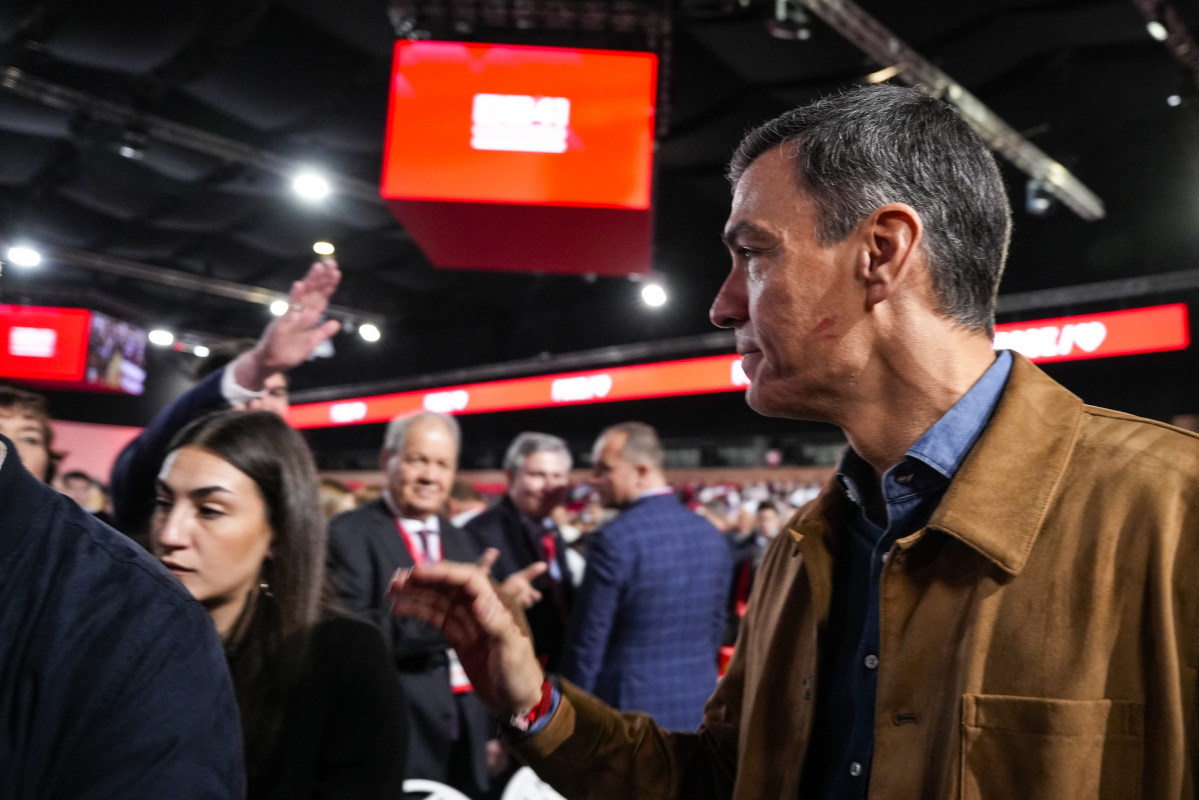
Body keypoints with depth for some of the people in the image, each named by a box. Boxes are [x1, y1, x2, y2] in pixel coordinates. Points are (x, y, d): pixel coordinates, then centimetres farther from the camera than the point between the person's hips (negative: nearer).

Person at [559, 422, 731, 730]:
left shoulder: (614, 539, -17)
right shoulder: (711, 535, 3)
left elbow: (587, 643, -13)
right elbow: (715, 628, 10)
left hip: (629, 708, -6)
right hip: (696, 707, 6)